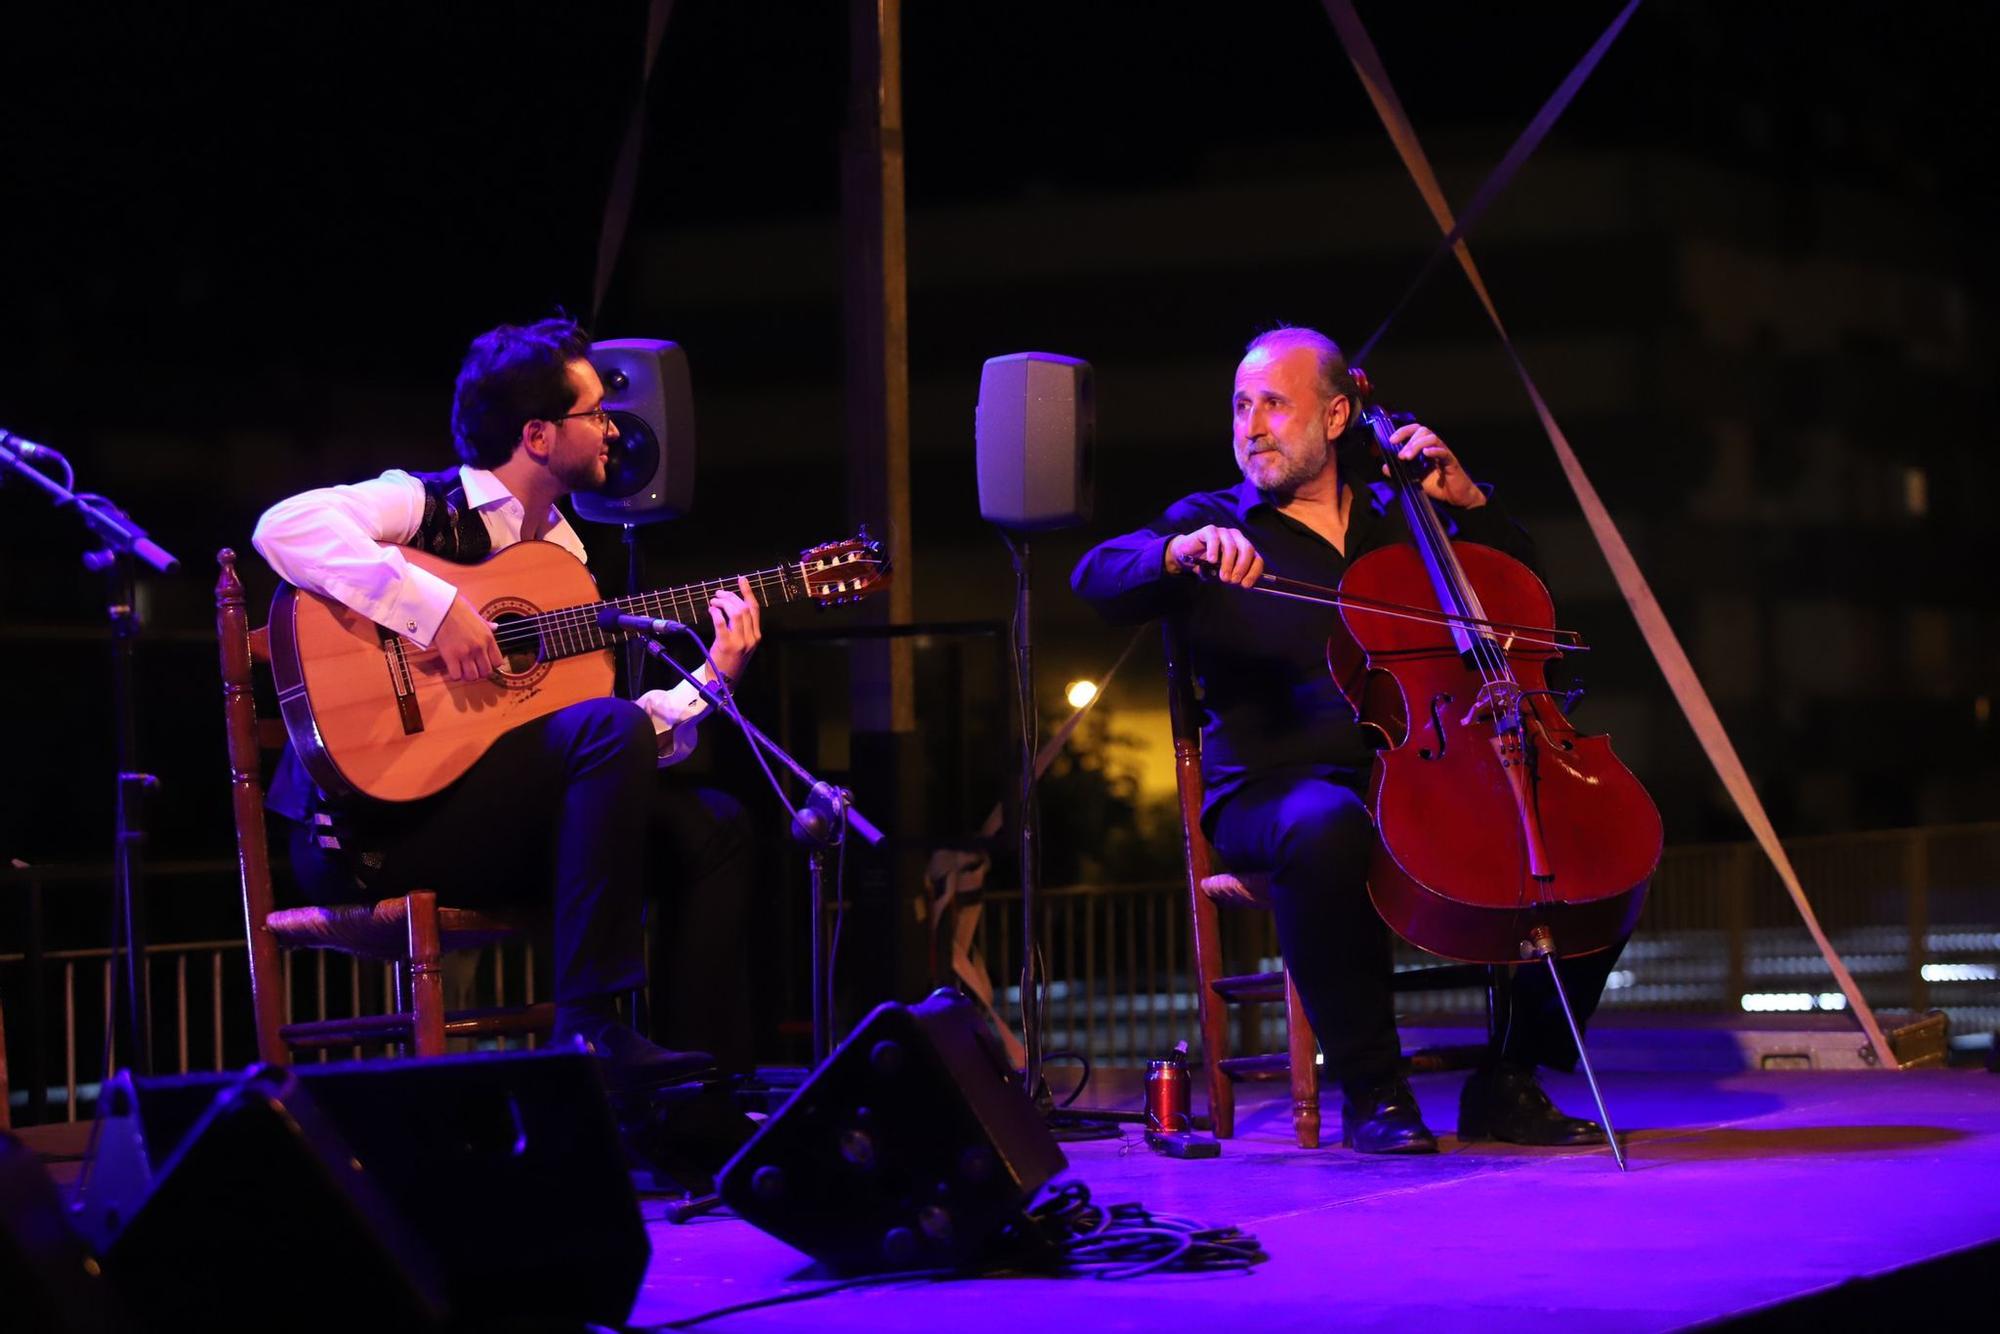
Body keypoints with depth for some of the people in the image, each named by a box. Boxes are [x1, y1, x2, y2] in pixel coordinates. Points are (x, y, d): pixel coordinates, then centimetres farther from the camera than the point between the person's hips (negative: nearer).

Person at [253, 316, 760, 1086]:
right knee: (610, 725, -26)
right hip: (373, 821, -8)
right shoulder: (426, 508, -5)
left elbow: (628, 745, 15)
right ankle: (588, 1030, -27)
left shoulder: (562, 556, 18)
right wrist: (436, 609, -27)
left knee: (709, 826, -1)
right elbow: (284, 526, -26)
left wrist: (711, 680, 2)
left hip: (499, 818, 8)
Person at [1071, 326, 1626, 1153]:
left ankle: (1508, 1084, -5)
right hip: (1275, 789, -4)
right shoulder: (1213, 522, 11)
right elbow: (1096, 578, -6)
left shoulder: (1395, 519, 22)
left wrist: (1465, 502, 9)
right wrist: (1185, 550, -25)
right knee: (1328, 827, -41)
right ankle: (1371, 1093, -27)